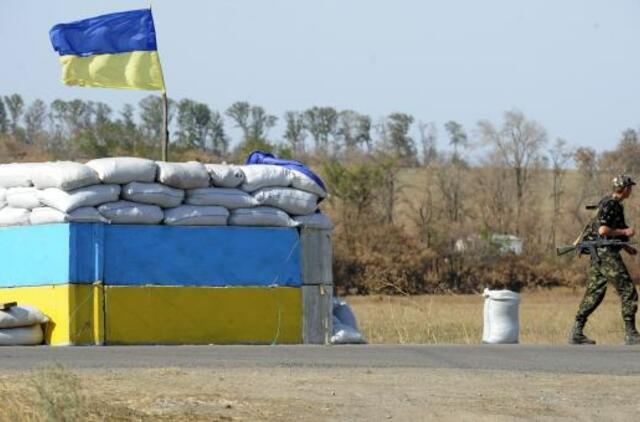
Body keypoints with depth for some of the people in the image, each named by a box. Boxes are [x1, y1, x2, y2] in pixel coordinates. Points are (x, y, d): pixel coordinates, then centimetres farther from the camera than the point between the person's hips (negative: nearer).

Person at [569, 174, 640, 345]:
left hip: (598, 254, 10)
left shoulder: (610, 203, 17)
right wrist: (625, 232, -13)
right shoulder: (611, 205, -14)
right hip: (607, 254, -10)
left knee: (594, 294, 9)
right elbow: (603, 230, -23)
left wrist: (625, 246, 22)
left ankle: (577, 333, 6)